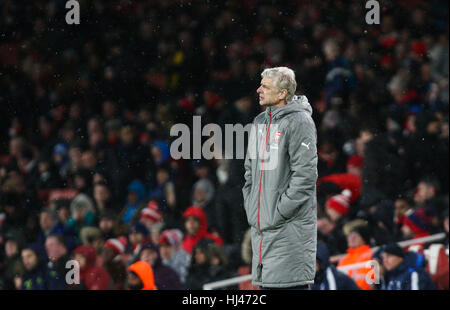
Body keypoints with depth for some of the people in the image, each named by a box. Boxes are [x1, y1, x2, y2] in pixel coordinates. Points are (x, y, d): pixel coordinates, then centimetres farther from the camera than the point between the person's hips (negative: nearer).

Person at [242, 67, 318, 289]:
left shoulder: (299, 122, -10)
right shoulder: (260, 122, 16)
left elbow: (305, 174, -16)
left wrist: (281, 211, -17)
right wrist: (250, 205, 13)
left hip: (290, 227, -8)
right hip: (261, 225, 8)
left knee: (293, 283, -9)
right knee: (267, 283, 10)